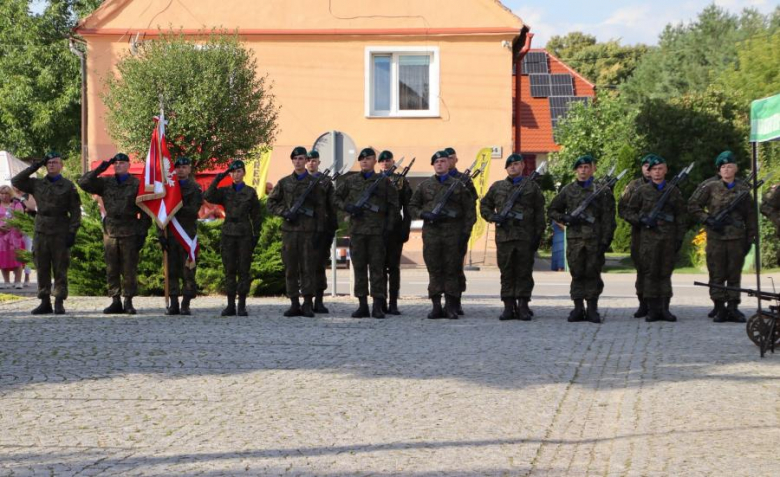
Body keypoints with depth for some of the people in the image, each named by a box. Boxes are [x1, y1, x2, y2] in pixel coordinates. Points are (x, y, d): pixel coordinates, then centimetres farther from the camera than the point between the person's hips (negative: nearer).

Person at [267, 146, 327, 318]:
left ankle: (308, 304, -1)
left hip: (308, 231, -2)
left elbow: (320, 209, 3)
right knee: (290, 268, 3)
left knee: (308, 268, -4)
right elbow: (271, 203, 12)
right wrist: (285, 212, -5)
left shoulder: (314, 182, 5)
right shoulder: (284, 182, 11)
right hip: (289, 230, 2)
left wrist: (319, 232, -5)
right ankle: (294, 304, 8)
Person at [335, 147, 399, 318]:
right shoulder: (350, 181, 10)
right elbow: (337, 197, 16)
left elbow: (393, 205, 6)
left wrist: (389, 226, -2)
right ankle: (362, 305, 9)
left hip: (377, 230, -2)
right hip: (356, 229, 2)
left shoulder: (384, 181, 5)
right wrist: (348, 207, -3)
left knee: (377, 267, -3)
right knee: (359, 267, 4)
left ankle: (378, 306, -1)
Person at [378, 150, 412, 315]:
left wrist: (405, 229, -5)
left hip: (395, 230, -2)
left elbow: (407, 207, 2)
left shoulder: (402, 181, 5)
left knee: (394, 267, 0)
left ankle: (393, 303, 2)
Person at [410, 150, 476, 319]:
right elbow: (412, 205, 16)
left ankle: (451, 307, 6)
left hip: (453, 232, -1)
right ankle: (436, 306, 6)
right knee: (434, 270, 2)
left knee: (452, 270, 0)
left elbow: (470, 209, 7)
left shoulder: (458, 185, 7)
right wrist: (424, 214, -4)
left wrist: (466, 231, -2)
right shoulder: (425, 185, 11)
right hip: (431, 232, 1)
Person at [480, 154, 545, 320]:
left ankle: (523, 307, 4)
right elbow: (484, 206, 19)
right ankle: (509, 307, 8)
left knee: (524, 273, 0)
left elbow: (539, 213, 5)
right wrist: (494, 217, 0)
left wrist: (538, 235, -3)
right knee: (507, 273, 4)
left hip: (526, 238, -2)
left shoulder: (532, 187, 8)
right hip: (504, 237, 2)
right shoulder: (497, 187, 13)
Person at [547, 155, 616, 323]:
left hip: (595, 239, -2)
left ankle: (592, 309, 7)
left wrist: (606, 240, -7)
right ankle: (578, 309, 8)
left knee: (593, 274, 0)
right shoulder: (568, 190, 11)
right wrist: (566, 219, -2)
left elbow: (608, 217, 1)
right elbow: (552, 211, 18)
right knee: (577, 274, 3)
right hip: (574, 238, 2)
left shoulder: (601, 190, 5)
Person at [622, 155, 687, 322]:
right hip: (648, 238, -1)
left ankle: (664, 308, 7)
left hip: (668, 239, 1)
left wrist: (679, 238, 4)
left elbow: (681, 218, 12)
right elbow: (627, 212, 8)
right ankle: (652, 309, 3)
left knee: (665, 273, 3)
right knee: (650, 273, -2)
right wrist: (642, 220, -7)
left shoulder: (674, 192, 11)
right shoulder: (641, 191, 6)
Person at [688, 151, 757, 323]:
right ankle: (720, 309, 7)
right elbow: (693, 205, 4)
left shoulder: (743, 189, 8)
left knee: (735, 274, 5)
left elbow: (750, 215, 11)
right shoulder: (710, 187, 1)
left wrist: (750, 238, 7)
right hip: (716, 237, -2)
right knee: (717, 274, 1)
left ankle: (733, 307, 12)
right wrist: (708, 220, -7)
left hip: (737, 238, 2)